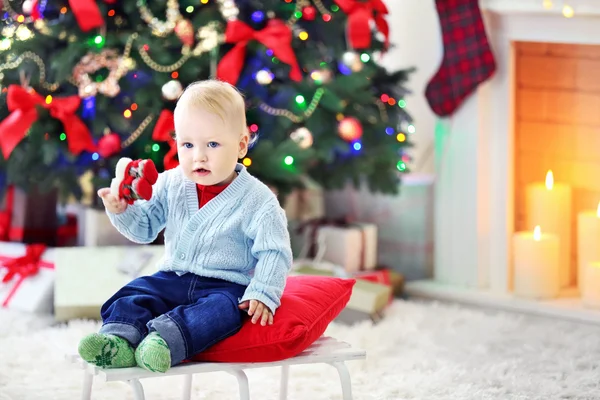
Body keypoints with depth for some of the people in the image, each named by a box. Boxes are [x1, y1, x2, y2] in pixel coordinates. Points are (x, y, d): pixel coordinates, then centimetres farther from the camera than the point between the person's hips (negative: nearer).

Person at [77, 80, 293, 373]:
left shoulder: (257, 200, -7)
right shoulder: (171, 185, 6)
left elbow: (274, 253, -8)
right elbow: (144, 228, 13)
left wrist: (262, 294, -22)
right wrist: (121, 210, -8)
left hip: (225, 285, -5)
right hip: (172, 279, 5)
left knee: (221, 308, -36)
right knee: (131, 296, -19)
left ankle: (164, 340, -58)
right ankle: (119, 340, -44)